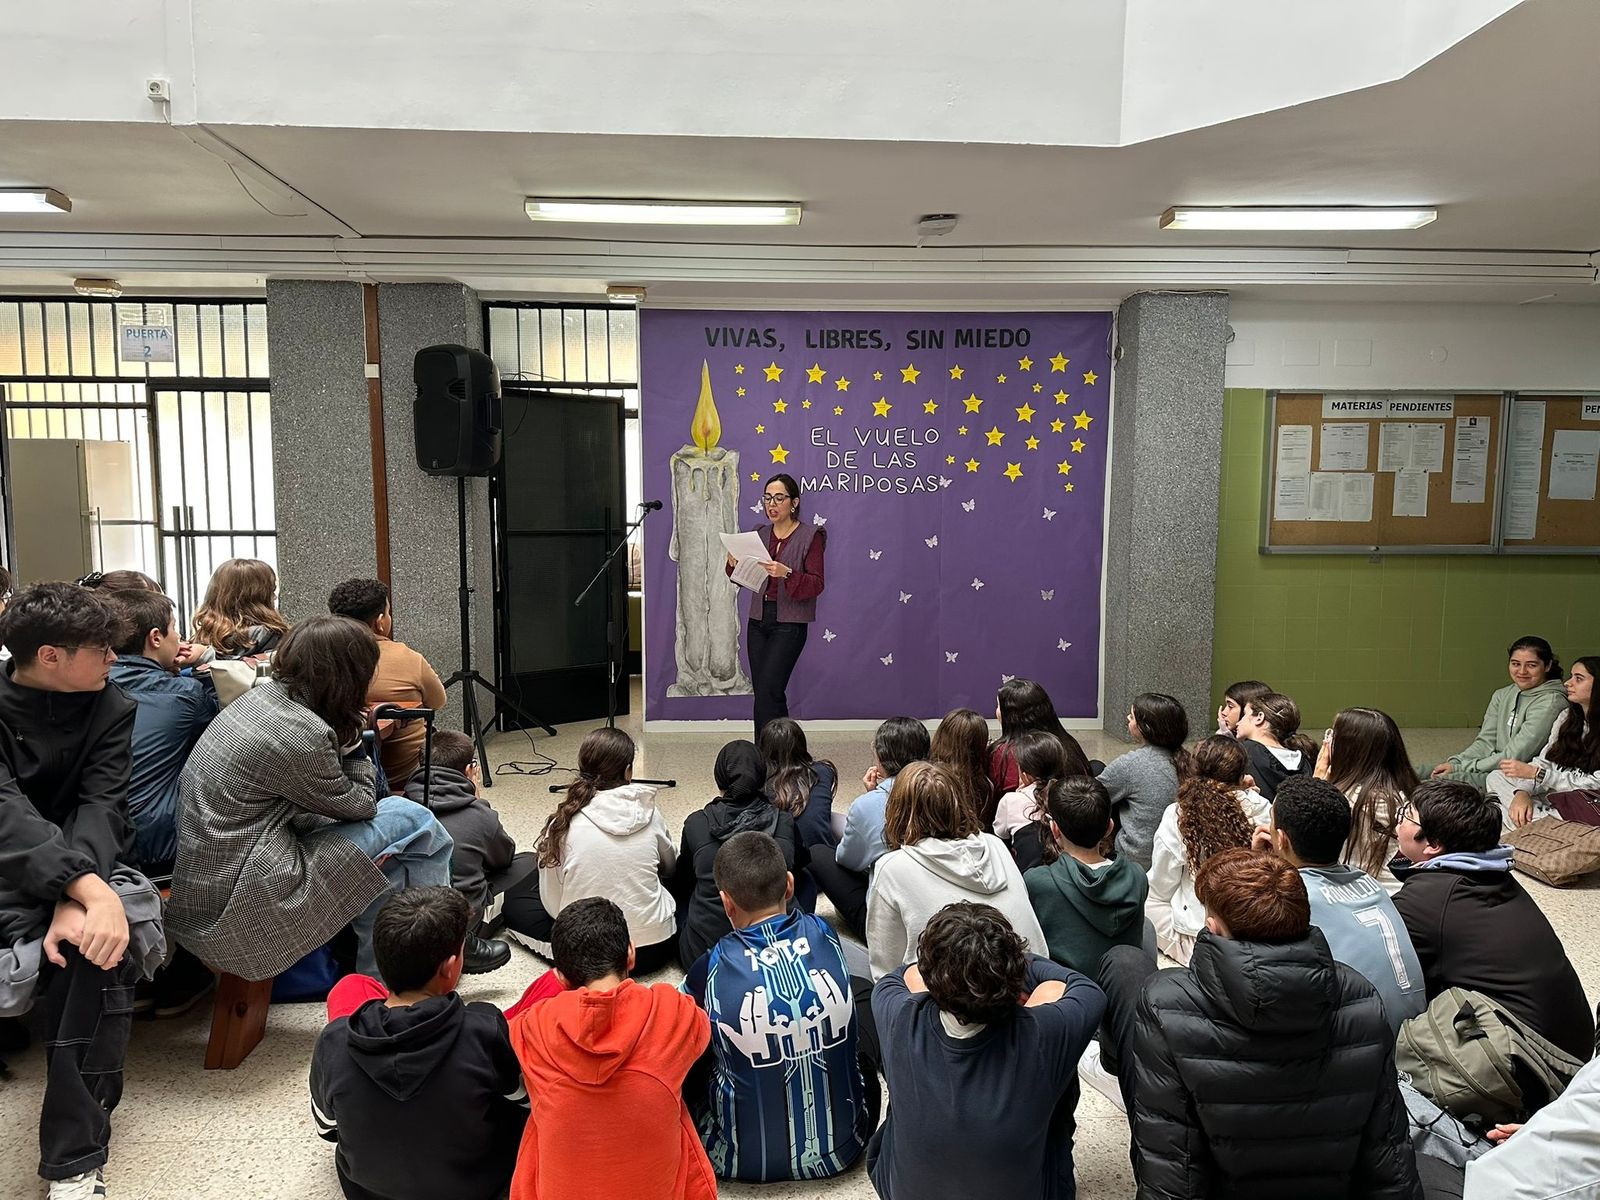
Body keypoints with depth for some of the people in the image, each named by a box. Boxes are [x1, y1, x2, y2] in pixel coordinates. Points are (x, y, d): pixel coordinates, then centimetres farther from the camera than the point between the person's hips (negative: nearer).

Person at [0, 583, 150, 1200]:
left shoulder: (111, 708, -1)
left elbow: (101, 808, -12)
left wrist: (78, 901, -32)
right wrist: (93, 891, -42)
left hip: (80, 868, 1)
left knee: (97, 946, -29)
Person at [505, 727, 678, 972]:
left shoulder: (564, 822, -11)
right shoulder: (649, 813, -6)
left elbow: (553, 904, -3)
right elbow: (671, 867, 13)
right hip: (656, 948, 1)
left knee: (514, 899, 19)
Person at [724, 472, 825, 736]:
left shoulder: (811, 536, -4)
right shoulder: (759, 533, 11)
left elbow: (816, 585, -11)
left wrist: (787, 574, -27)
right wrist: (734, 564, -9)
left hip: (790, 623, -6)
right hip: (758, 619, 6)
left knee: (767, 692, -13)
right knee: (764, 693, 8)